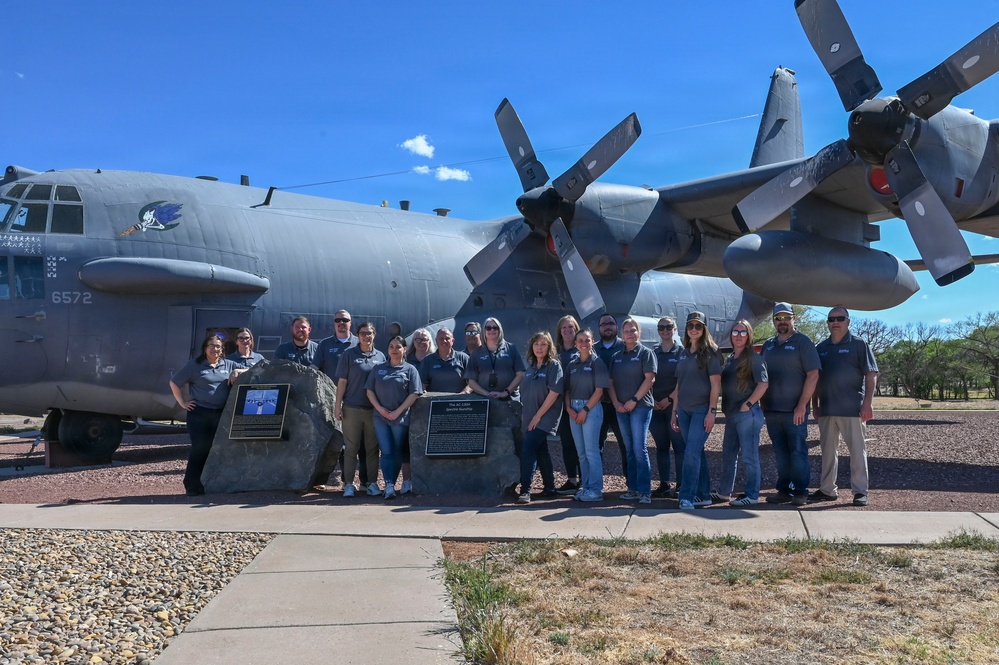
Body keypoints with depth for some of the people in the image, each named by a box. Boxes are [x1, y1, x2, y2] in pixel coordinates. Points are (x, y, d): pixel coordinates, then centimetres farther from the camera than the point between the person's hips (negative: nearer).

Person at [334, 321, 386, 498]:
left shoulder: (380, 356, 10)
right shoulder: (349, 354, 3)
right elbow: (342, 381, 1)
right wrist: (338, 404, -4)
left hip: (374, 409, 2)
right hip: (352, 408, -2)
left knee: (372, 448, 6)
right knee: (351, 448, 2)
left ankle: (372, 483, 13)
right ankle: (349, 484, 8)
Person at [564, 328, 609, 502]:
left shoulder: (597, 362, -2)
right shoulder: (572, 364, 12)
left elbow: (599, 390, -8)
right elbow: (567, 389, 12)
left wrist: (585, 409, -13)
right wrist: (569, 408, -3)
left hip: (591, 408, -5)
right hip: (573, 409, 5)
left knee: (591, 451, -6)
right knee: (581, 452, 9)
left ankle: (595, 490, -1)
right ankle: (585, 487, 17)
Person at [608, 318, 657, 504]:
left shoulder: (645, 353, 0)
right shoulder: (617, 356, 16)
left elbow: (650, 378, -9)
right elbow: (611, 382, 13)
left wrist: (634, 400, -14)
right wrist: (616, 402, -2)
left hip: (640, 406, -6)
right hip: (621, 408, 6)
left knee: (640, 449, -10)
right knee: (630, 450, 9)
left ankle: (645, 491, -8)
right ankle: (633, 488, 14)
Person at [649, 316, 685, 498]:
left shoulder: (681, 352, 0)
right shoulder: (653, 353, 11)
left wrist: (669, 399, -12)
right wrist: (651, 400, -2)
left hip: (675, 405, -4)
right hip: (655, 406, 4)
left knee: (678, 446, -4)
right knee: (661, 446, 8)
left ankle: (680, 485, 0)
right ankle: (664, 484, 14)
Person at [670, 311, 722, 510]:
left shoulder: (710, 352, -4)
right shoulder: (684, 353, 13)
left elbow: (715, 384, -9)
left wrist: (712, 411, -15)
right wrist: (674, 411, 13)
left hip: (702, 409, -6)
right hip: (684, 410, 6)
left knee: (692, 453, -13)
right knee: (697, 452, 11)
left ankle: (687, 497, -12)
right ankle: (703, 495, 18)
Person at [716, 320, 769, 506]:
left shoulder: (753, 358, -6)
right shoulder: (730, 359, 16)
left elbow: (763, 384, -14)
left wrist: (748, 404, -16)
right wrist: (726, 408, 13)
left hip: (747, 413, -8)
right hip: (731, 414, 8)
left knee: (749, 456, -4)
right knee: (728, 454, 15)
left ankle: (752, 496, 2)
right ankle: (724, 492, 25)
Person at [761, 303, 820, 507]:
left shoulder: (802, 342, -3)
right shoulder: (768, 345, 14)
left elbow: (813, 375, -9)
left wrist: (801, 406, -14)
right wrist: (762, 404, 9)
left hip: (795, 411, -5)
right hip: (771, 410, 5)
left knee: (797, 451, -1)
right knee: (780, 453, 10)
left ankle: (800, 492, 7)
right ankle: (783, 490, 17)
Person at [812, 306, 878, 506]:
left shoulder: (858, 345, 0)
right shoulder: (821, 348, 13)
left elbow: (871, 375, -5)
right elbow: (815, 378, 17)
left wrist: (867, 403, -13)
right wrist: (815, 405, 12)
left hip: (852, 408, -5)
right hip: (826, 409, 5)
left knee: (857, 450, 0)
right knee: (827, 450, 10)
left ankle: (860, 491, 7)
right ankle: (827, 490, 19)